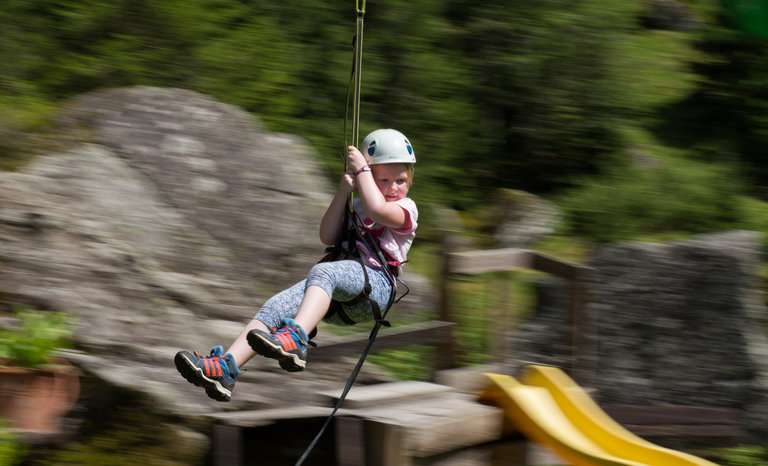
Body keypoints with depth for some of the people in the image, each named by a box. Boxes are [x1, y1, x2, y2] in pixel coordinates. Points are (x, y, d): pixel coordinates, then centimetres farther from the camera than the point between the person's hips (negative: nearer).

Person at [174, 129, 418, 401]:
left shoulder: (405, 208, 11)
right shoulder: (356, 207, 30)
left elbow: (377, 209, -13)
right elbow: (328, 237, 14)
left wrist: (360, 168, 0)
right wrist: (344, 190, 9)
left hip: (375, 280, -6)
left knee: (322, 272, -38)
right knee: (276, 307, -18)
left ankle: (296, 339, -63)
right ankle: (225, 366, -34)